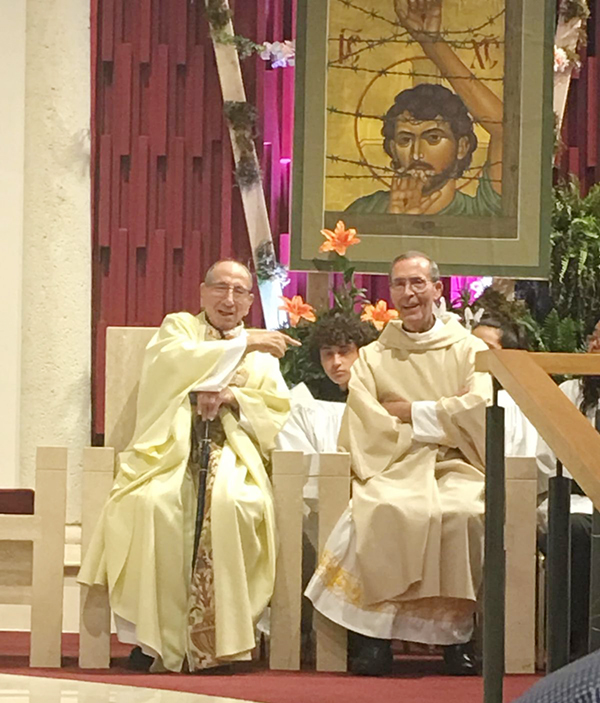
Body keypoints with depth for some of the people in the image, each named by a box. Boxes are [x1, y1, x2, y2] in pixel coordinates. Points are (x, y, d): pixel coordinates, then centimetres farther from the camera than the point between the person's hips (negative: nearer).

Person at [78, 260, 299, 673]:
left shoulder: (262, 352, 24)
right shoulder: (178, 327, 18)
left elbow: (278, 407, 10)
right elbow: (175, 359, -6)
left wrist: (233, 397, -8)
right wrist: (243, 346, -9)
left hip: (231, 453, 1)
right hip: (170, 449, -1)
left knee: (229, 504, -34)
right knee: (155, 504, -34)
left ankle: (216, 637, -28)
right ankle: (155, 636, -26)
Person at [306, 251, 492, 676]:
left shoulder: (469, 350, 15)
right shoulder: (372, 358, 18)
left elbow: (480, 407, -4)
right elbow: (368, 426, 2)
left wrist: (408, 413, 0)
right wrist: (442, 420, -5)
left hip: (456, 469, 0)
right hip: (394, 468, 0)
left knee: (461, 513, -35)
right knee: (385, 512, -34)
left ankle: (456, 630, -23)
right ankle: (377, 634, -28)